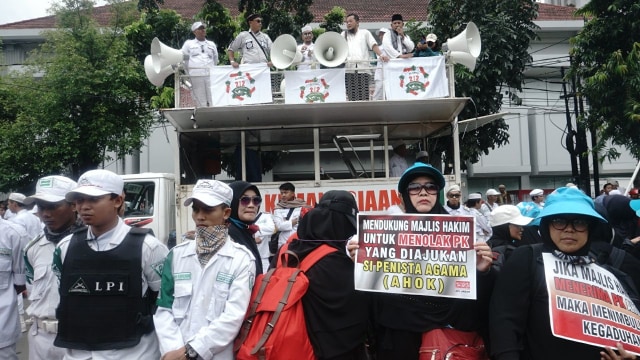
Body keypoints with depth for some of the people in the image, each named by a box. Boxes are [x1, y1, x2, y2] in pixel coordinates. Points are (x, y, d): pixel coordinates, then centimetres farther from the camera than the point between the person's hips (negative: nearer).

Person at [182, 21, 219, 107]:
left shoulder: (212, 44, 23)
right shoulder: (188, 44, 17)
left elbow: (215, 60, 25)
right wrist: (189, 72, 13)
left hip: (210, 75, 2)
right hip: (196, 75, -2)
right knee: (201, 103, -8)